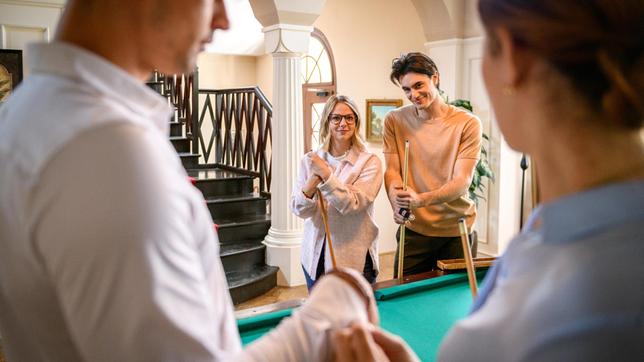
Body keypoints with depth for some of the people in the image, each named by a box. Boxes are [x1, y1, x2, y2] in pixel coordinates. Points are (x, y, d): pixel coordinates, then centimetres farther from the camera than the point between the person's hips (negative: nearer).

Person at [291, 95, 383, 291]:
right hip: (315, 257, 3)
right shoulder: (309, 160, 2)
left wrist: (326, 174, -22)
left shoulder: (369, 162, -8)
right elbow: (298, 210, -2)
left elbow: (352, 205, -18)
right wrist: (311, 184, -20)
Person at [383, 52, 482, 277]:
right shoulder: (394, 121, -1)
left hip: (456, 230, -1)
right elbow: (392, 170, -2)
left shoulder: (468, 124, -9)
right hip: (413, 229, 1)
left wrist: (421, 200, -31)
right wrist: (397, 202, -24)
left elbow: (462, 181, -14)